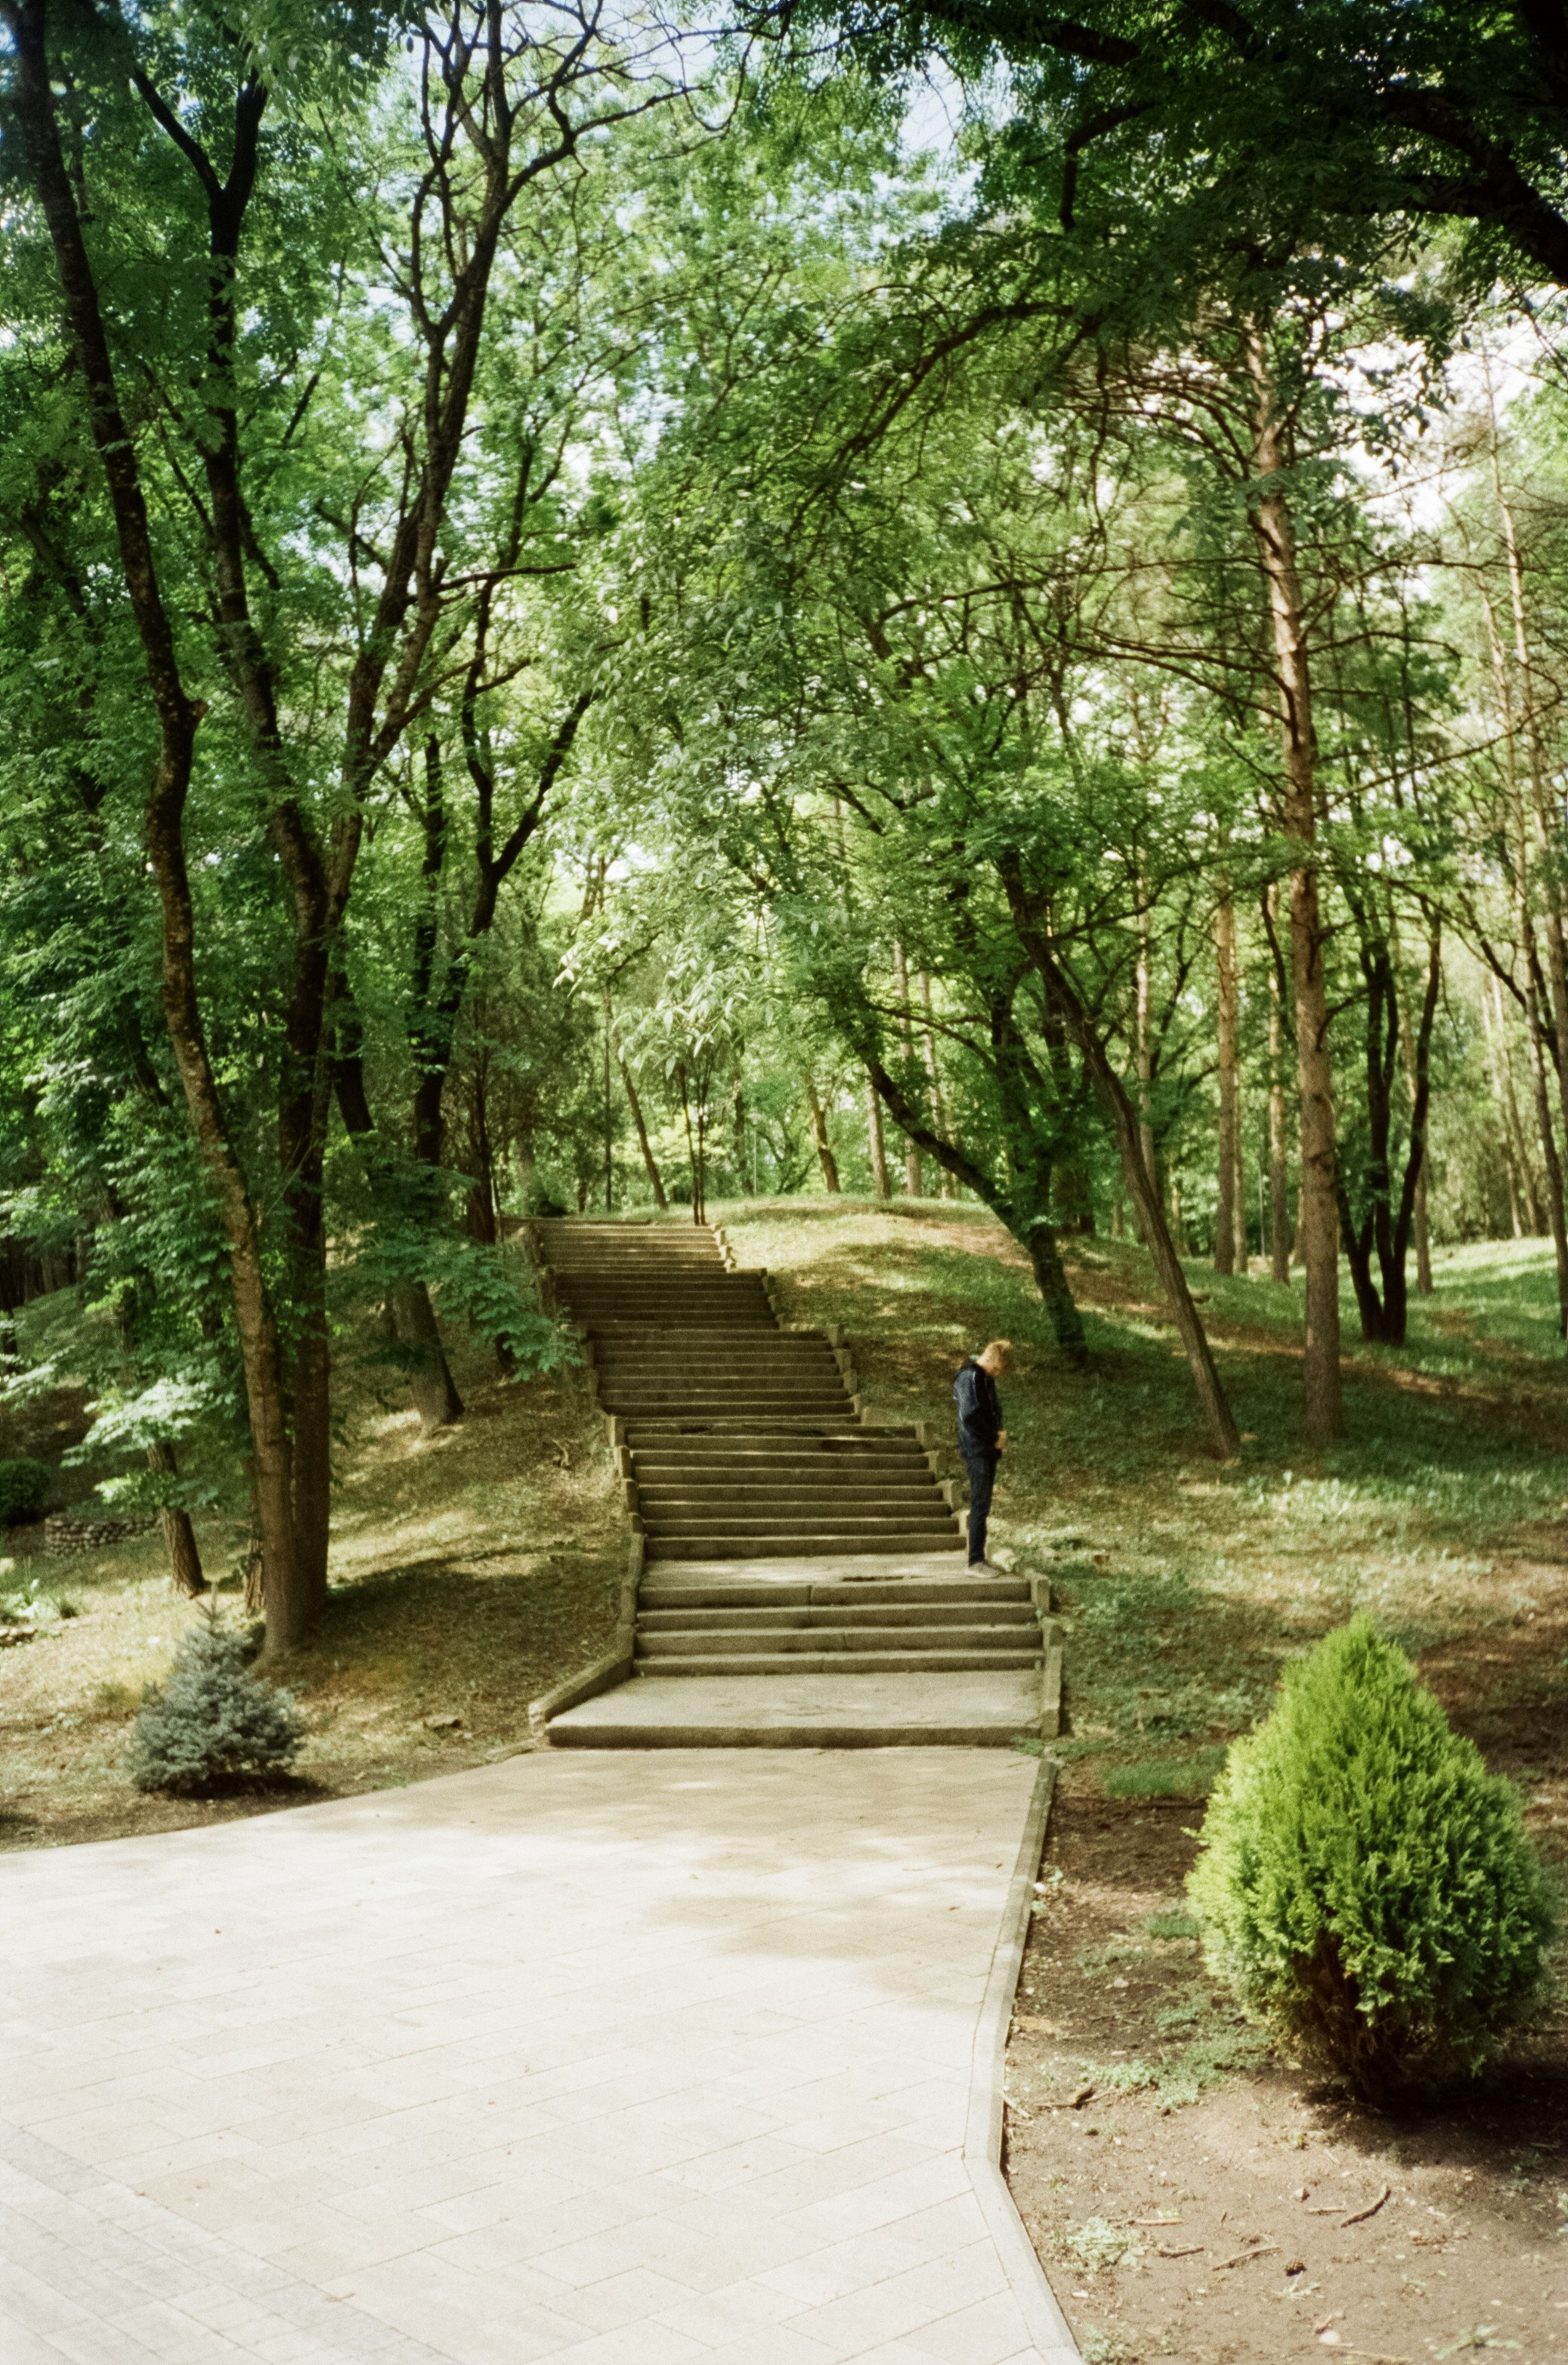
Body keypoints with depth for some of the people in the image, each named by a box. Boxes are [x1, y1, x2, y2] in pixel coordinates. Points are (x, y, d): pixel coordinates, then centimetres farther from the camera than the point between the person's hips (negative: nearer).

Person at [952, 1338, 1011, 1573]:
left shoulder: (986, 1378, 17)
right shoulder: (970, 1376, -13)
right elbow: (970, 1415, -21)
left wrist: (999, 1433, 1)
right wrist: (995, 1437, -12)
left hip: (988, 1450, 9)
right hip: (976, 1450, -9)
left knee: (982, 1506, 11)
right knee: (980, 1506, -9)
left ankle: (979, 1559, 15)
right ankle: (975, 1562, -7)